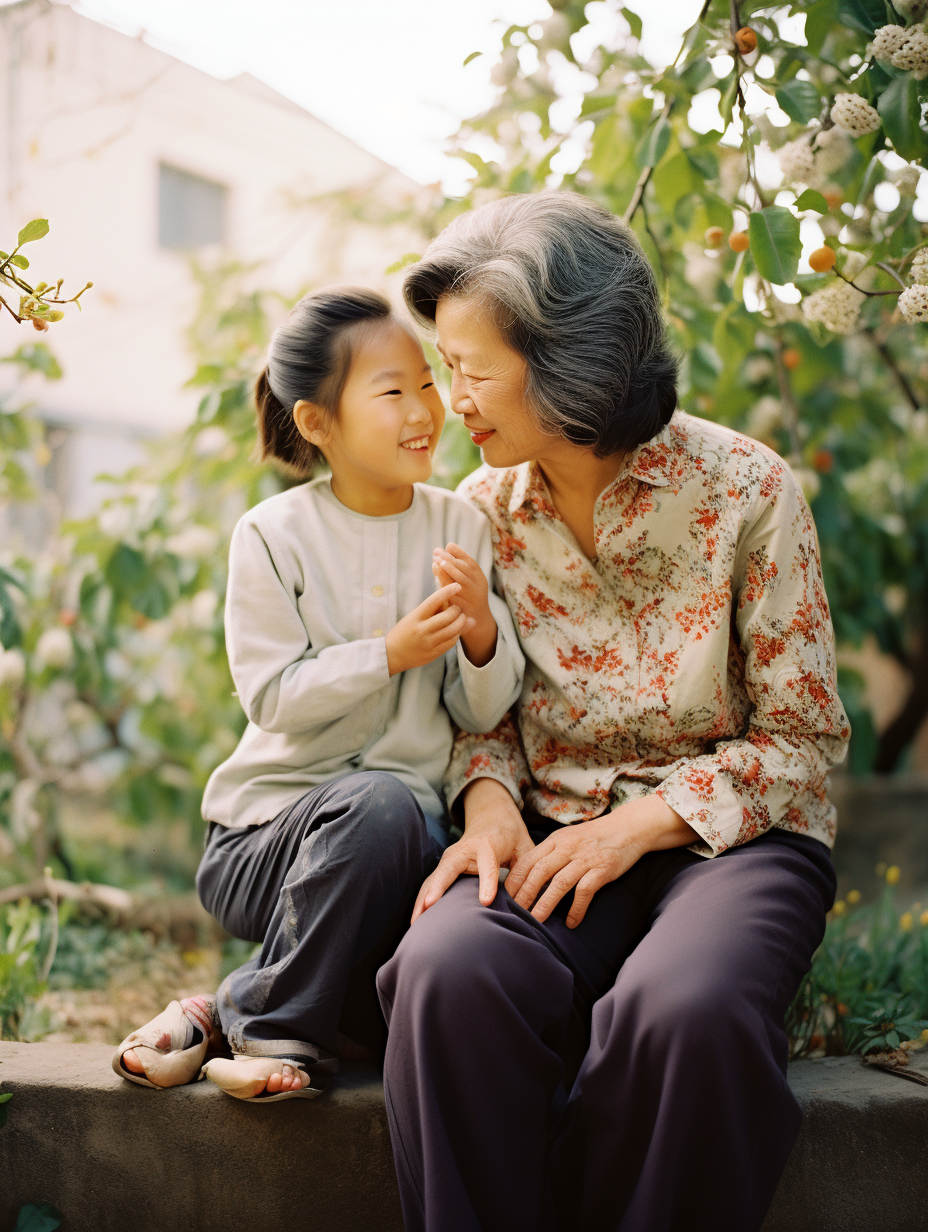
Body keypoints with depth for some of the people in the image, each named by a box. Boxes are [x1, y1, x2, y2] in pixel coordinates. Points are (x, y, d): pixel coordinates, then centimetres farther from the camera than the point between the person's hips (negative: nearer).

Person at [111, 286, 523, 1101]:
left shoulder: (462, 527, 4)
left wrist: (483, 632, -16)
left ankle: (232, 1008, -6)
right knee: (379, 803, -36)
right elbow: (275, 699, -11)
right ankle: (278, 1030, -13)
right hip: (272, 829, -3)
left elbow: (483, 714, 4)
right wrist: (392, 652, -21)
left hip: (414, 832, 3)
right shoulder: (274, 535, -4)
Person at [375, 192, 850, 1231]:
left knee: (685, 1009, -37)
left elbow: (802, 737, -3)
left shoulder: (745, 491, -7)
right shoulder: (485, 507, 5)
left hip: (729, 834, -2)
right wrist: (489, 798, -8)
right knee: (451, 971, -32)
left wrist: (641, 824, -15)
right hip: (552, 830, 3)